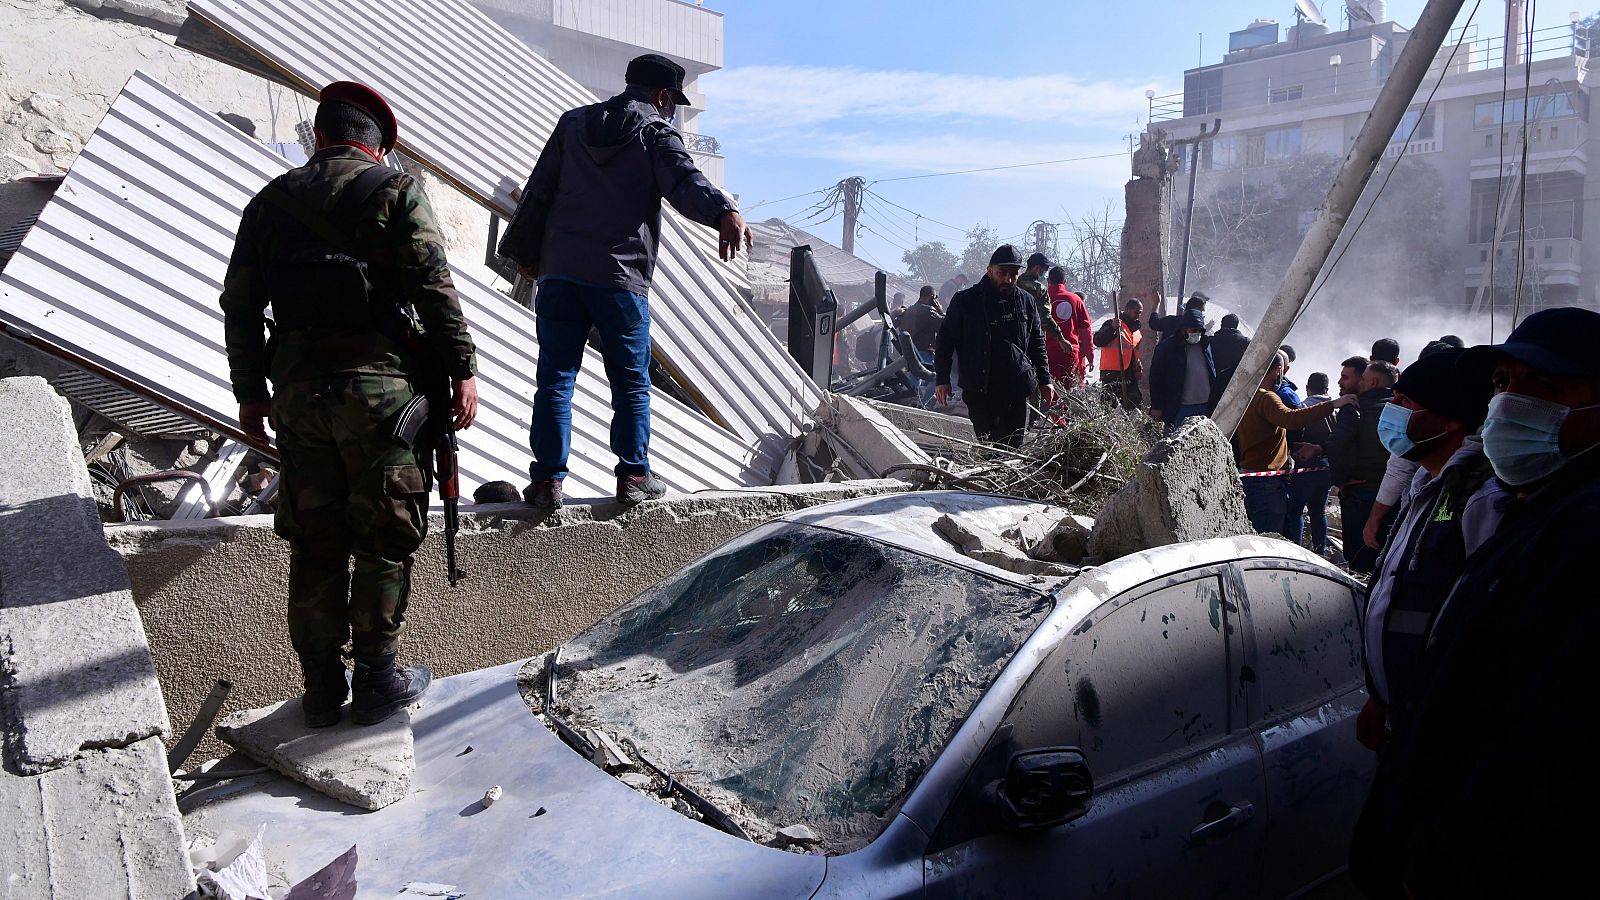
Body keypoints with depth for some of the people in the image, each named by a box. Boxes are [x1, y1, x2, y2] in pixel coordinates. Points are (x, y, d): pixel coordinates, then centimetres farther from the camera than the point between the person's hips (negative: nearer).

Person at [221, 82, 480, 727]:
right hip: (379, 384, -4)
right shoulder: (395, 190, -1)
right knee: (385, 541, 5)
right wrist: (462, 369, -5)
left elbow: (240, 305, 12)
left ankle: (322, 691, 20)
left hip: (295, 388, 5)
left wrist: (250, 391, 19)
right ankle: (377, 683, 12)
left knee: (315, 542, 11)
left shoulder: (271, 200, 14)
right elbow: (434, 288, -10)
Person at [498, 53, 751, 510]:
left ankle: (548, 479, 3)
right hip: (620, 281, -3)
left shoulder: (573, 122, 17)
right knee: (631, 382, 9)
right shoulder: (657, 133, 2)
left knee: (554, 379, 5)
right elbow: (686, 181, -20)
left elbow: (538, 191, 17)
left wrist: (525, 251, 24)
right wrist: (724, 213, -36)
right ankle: (634, 476, 12)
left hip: (559, 273, 4)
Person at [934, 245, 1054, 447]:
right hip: (979, 390, -3)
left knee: (1013, 445, 5)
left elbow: (1037, 344, 16)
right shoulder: (965, 301, -1)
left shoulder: (1025, 302, 8)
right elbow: (945, 341, 4)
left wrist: (1044, 381, 13)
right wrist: (942, 379, -2)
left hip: (1016, 390, 3)